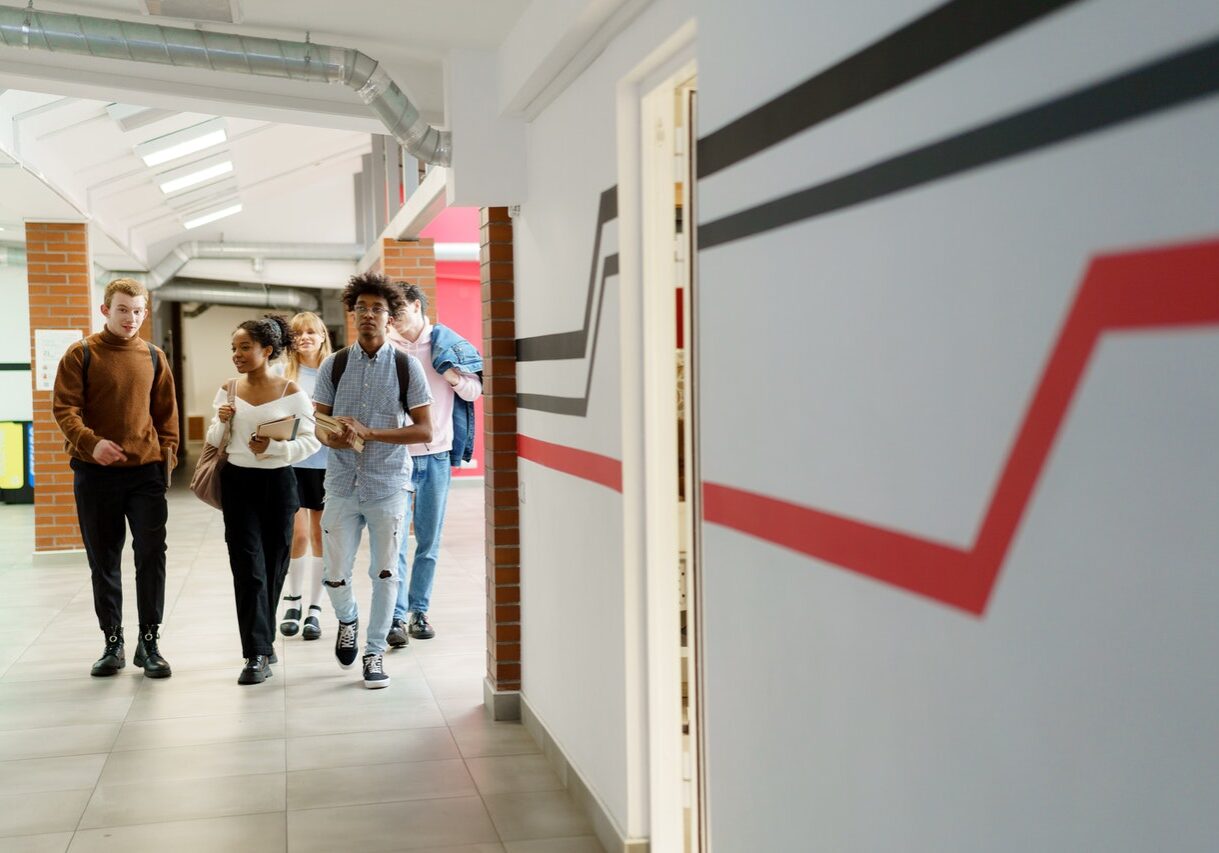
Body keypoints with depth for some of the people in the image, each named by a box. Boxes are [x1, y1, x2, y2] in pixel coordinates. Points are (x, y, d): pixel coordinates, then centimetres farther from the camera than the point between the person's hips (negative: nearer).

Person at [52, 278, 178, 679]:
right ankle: (113, 643, 19)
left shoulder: (154, 358, 8)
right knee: (103, 560, 8)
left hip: (146, 471, 1)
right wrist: (91, 443, -22)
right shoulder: (81, 355, 0)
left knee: (152, 555, -2)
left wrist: (167, 457, 2)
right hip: (95, 473, -1)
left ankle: (149, 642, 8)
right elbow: (64, 408, -6)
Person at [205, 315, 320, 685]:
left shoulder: (291, 392, -5)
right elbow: (214, 443, 12)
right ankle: (257, 654, -5)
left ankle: (261, 640, 28)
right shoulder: (227, 390, 5)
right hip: (237, 483, 1)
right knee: (248, 566, -6)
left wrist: (273, 447, -21)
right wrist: (222, 422, -9)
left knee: (274, 565, 8)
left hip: (278, 483, -1)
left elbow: (311, 441, -7)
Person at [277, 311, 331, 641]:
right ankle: (293, 601, 20)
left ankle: (315, 608, 17)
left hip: (326, 462, 0)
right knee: (297, 533, -2)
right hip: (291, 461, 0)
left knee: (320, 535, 7)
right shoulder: (282, 373, 2)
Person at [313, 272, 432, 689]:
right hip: (342, 484, 1)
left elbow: (425, 430, -6)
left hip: (388, 485, -1)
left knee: (384, 571, 3)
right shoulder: (334, 365, 3)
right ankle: (347, 619, 36)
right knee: (335, 572, 3)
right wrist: (331, 437, -16)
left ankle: (375, 652, 19)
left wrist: (369, 433, -16)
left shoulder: (406, 367, -2)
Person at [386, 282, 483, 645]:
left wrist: (448, 370, -12)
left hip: (437, 454, 2)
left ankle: (419, 611, 20)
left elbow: (473, 391, 4)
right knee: (395, 539, -7)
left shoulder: (446, 343, 4)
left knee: (429, 540, 9)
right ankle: (397, 616, -4)